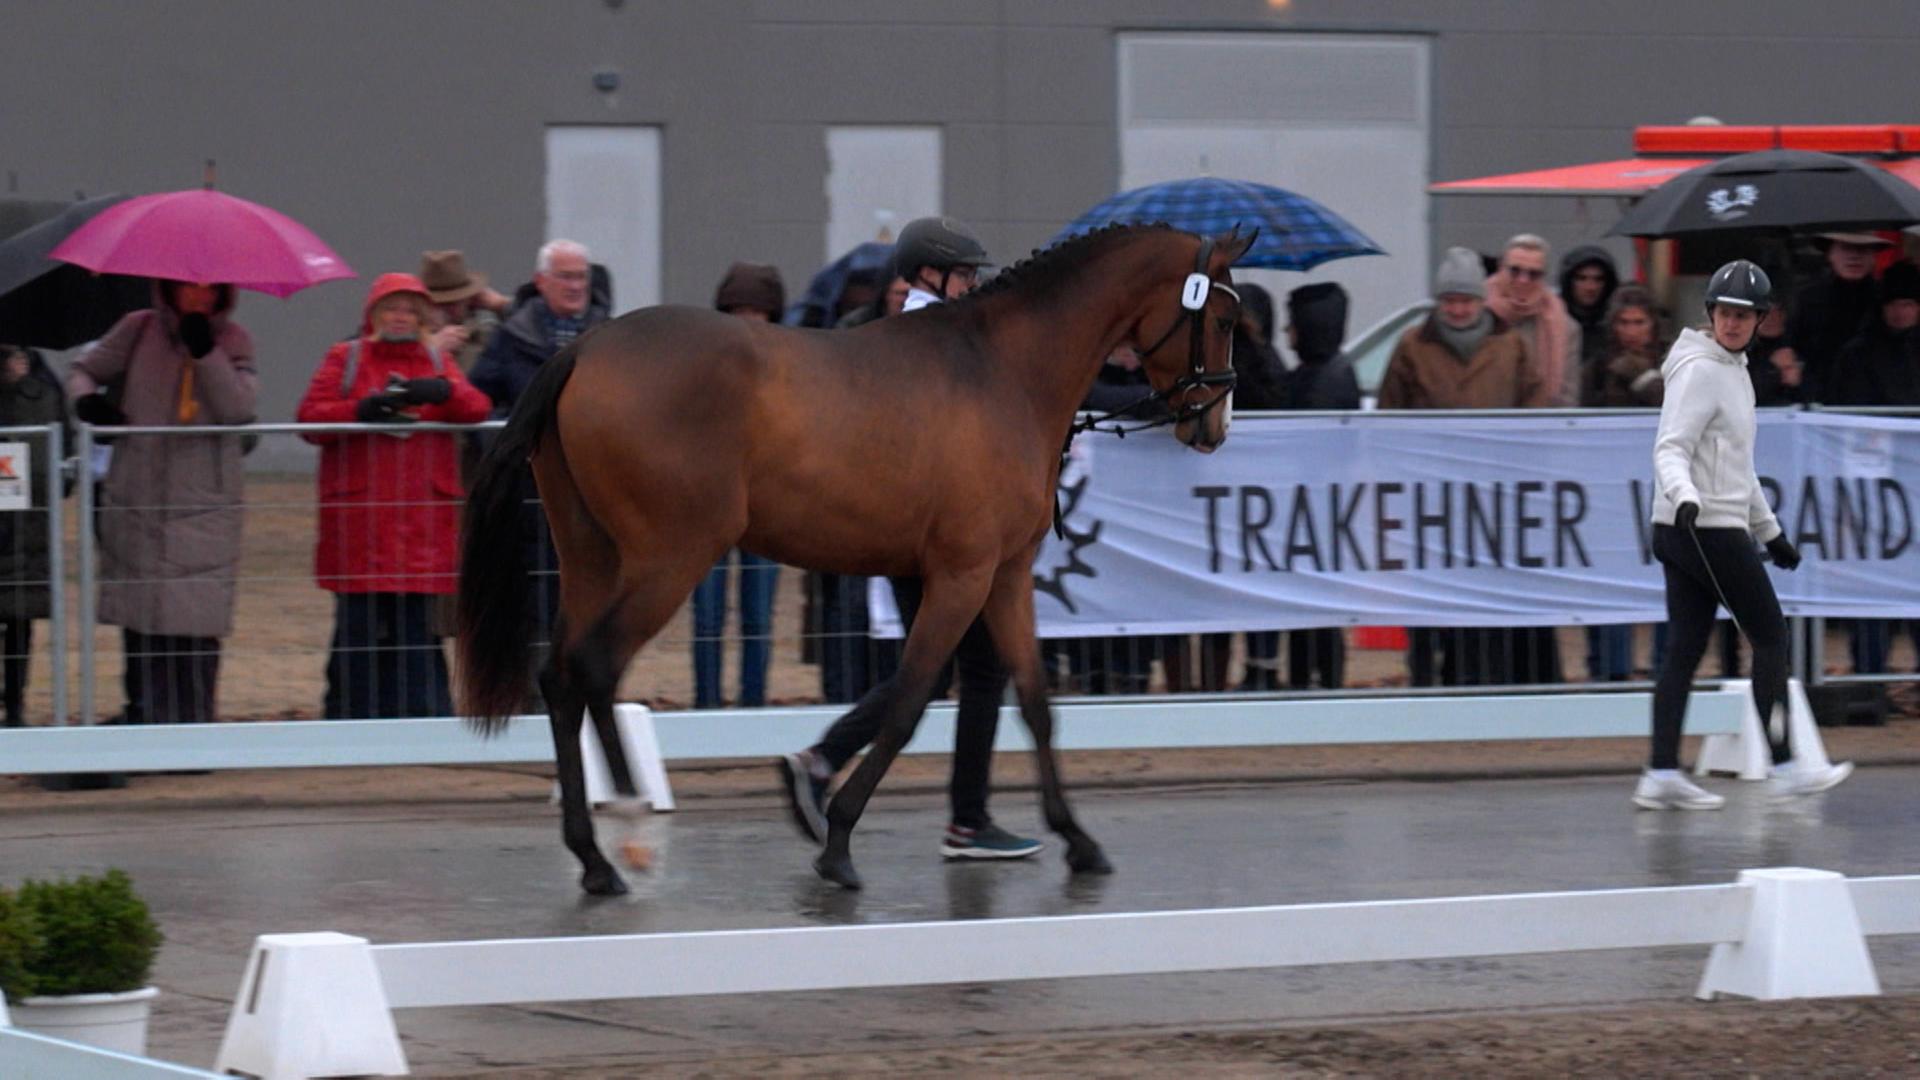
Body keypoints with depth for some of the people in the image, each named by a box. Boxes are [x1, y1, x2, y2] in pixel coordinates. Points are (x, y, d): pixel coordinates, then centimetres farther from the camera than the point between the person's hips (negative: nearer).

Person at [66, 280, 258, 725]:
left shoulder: (233, 341, 3)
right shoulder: (139, 330, 5)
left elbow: (238, 408, -10)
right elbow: (85, 368, 16)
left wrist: (204, 349, -18)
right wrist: (86, 398, -6)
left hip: (205, 508, -1)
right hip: (136, 504, 1)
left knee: (197, 627, -9)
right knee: (140, 621, 3)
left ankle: (193, 719, -4)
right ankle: (143, 716, 13)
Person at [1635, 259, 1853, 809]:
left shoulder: (1734, 371, 18)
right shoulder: (1699, 370, -12)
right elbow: (1671, 448, -21)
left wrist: (1771, 532, 29)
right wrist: (1684, 496, -40)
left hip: (1682, 534, 9)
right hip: (1708, 530, -9)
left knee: (1685, 651, 4)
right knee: (1770, 636, 0)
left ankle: (1662, 774, 0)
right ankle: (1785, 766, 4)